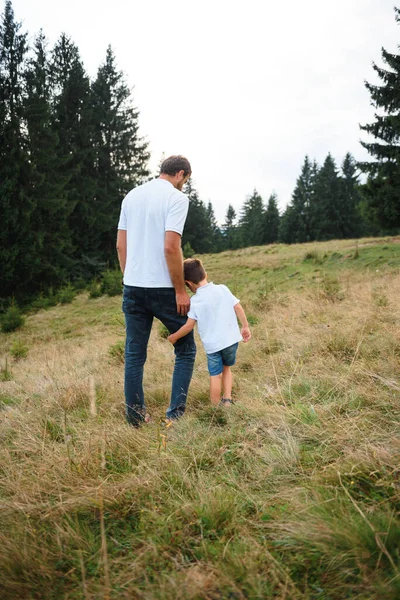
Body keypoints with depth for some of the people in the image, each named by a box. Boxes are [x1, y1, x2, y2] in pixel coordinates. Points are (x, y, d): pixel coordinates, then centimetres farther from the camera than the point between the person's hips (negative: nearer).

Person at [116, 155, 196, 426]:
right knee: (186, 350, 10)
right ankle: (175, 413, 7)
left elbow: (121, 246, 12)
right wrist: (180, 290, -11)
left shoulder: (131, 196, 12)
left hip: (133, 286, 6)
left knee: (134, 354, 11)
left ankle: (135, 416, 18)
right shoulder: (176, 197, -8)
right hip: (163, 288, -6)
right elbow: (171, 247, -17)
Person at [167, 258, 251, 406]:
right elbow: (238, 308, 0)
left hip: (212, 344, -3)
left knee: (215, 375, 9)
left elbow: (189, 326, -10)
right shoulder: (223, 289, -1)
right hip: (231, 339, 3)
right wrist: (245, 327, 11)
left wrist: (174, 337, 4)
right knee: (226, 368, 25)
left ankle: (215, 408, 16)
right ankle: (227, 399, 21)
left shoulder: (195, 301, -9)